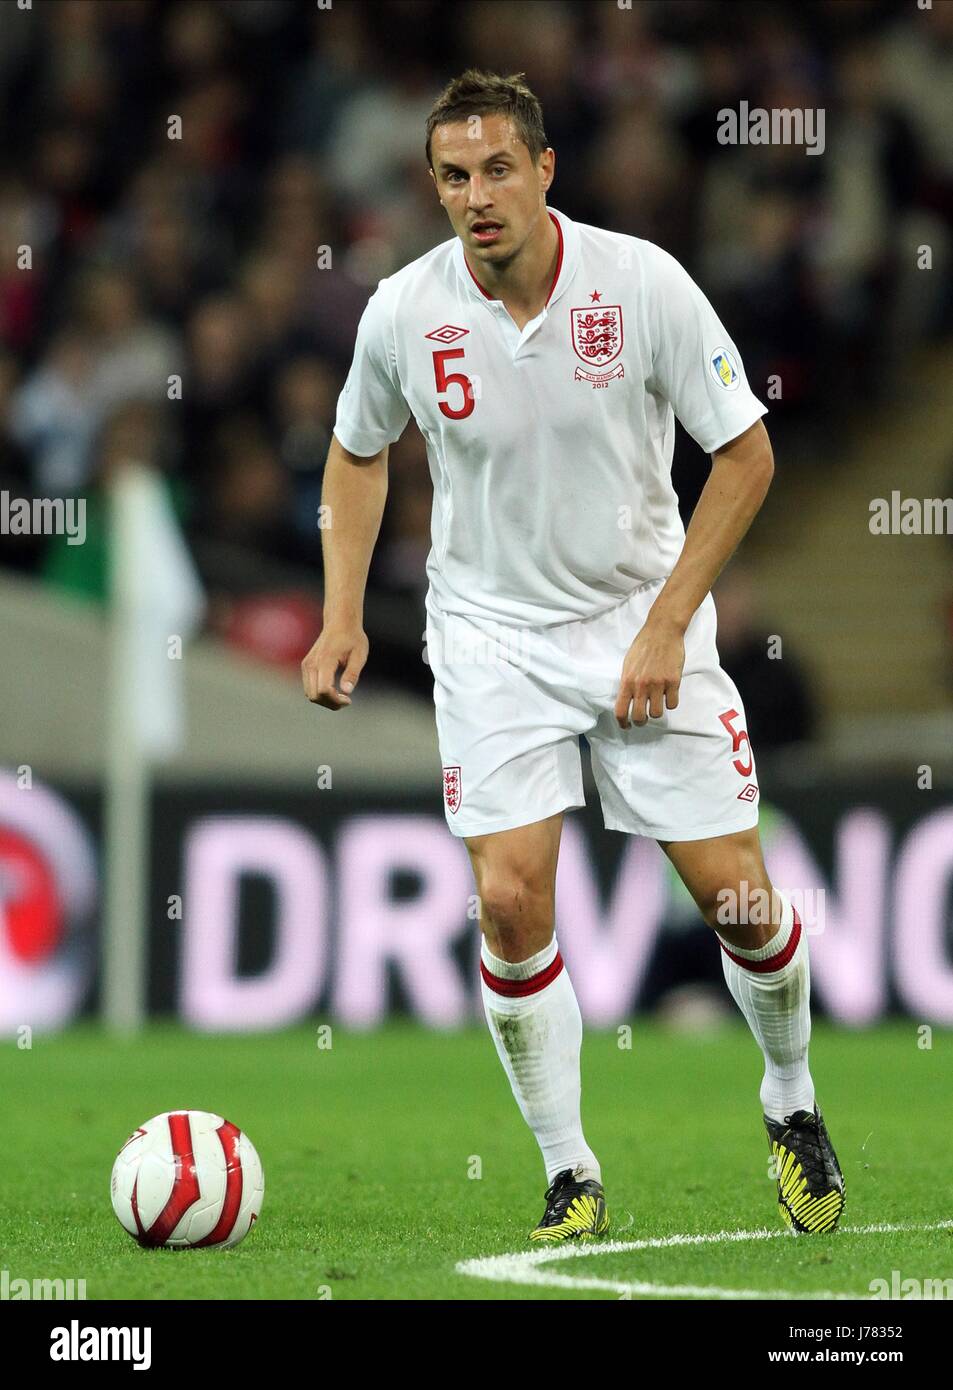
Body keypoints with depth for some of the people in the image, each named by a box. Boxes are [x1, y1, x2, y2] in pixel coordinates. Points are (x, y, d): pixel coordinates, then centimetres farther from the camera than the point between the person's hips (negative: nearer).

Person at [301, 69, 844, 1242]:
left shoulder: (642, 284, -16)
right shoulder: (403, 312, -10)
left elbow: (745, 454, -7)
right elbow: (357, 453, 12)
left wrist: (666, 627, -12)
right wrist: (341, 617, 2)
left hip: (644, 624, -1)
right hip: (491, 634, 1)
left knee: (735, 892, -3)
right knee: (511, 903, -12)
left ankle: (791, 1105, 26)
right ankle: (569, 1175, 3)